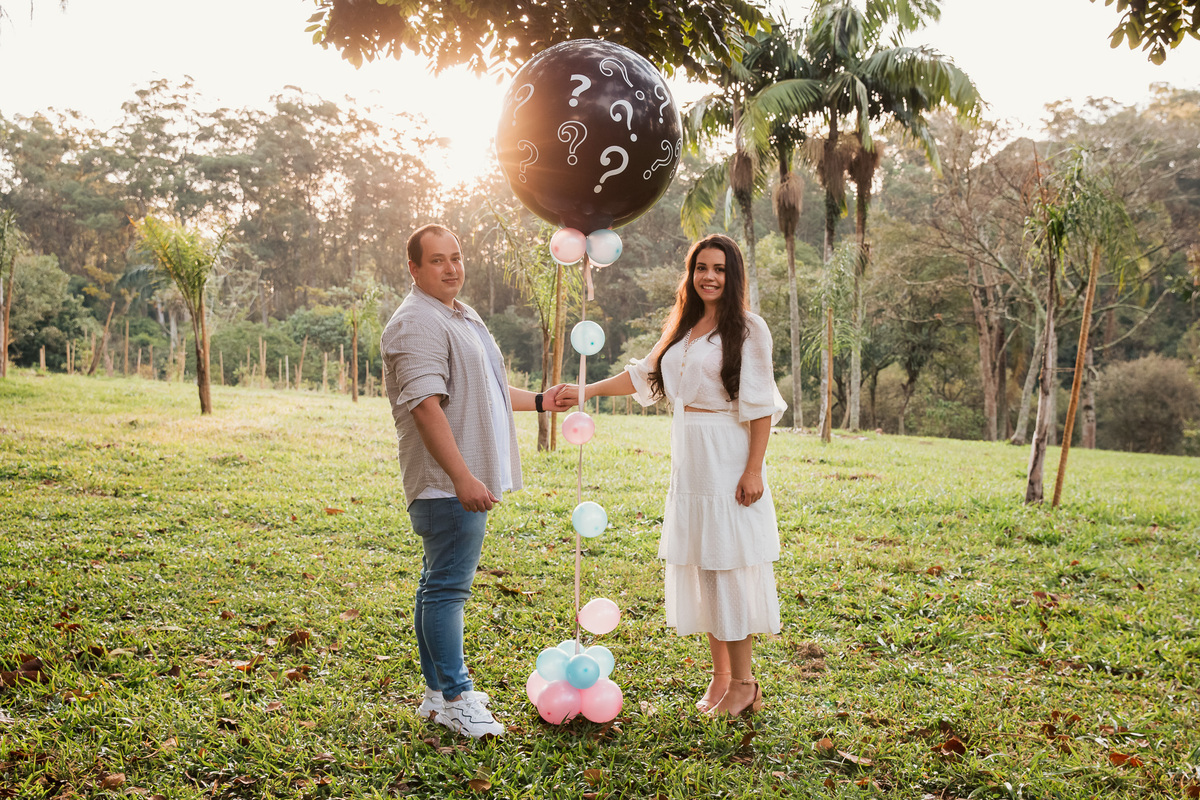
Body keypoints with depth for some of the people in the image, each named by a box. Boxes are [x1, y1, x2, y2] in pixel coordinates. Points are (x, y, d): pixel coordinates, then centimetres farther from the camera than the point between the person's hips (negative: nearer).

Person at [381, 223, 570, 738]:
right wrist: (462, 477, -28)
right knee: (446, 586, -4)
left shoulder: (463, 317, 20)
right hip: (446, 482, -10)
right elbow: (425, 405, -24)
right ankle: (455, 699, 5)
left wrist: (540, 402, 33)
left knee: (440, 583, 15)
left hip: (467, 479, 10)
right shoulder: (417, 323, -14)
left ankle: (437, 690, 24)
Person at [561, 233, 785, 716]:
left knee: (728, 566, -4)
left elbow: (761, 405, -10)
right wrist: (587, 392, 21)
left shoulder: (748, 329, -5)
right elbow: (643, 374, 25)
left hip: (727, 458, -7)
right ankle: (720, 676, 19)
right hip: (688, 459, 7)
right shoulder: (683, 327, 15)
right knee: (699, 566, 8)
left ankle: (743, 682, 7)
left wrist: (754, 469, -16)